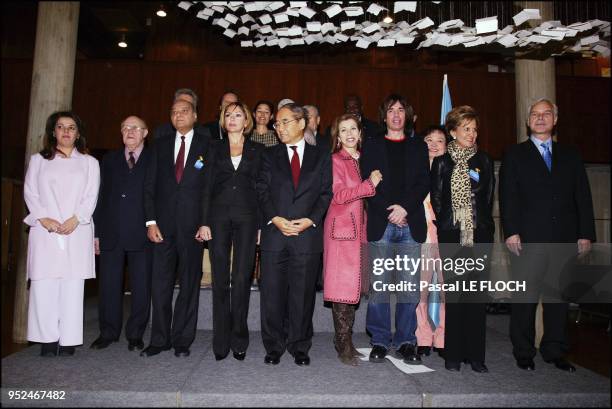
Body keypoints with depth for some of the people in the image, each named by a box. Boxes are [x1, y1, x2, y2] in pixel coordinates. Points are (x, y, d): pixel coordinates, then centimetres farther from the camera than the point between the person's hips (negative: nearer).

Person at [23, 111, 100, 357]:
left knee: (72, 286, -3)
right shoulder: (38, 160, 17)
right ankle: (48, 339, 4)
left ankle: (69, 340, 2)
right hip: (44, 232, 1)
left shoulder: (89, 162, 14)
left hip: (77, 231, -1)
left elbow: (91, 196, 5)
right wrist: (44, 218, -8)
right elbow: (30, 192, 8)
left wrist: (75, 219, -10)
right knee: (43, 285, -4)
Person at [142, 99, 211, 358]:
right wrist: (150, 221, -1)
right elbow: (149, 185, 9)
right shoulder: (161, 145, 13)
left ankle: (182, 340, 17)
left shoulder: (207, 145, 3)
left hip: (193, 225, -2)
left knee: (189, 283, 5)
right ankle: (159, 339, 18)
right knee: (160, 283, 5)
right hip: (163, 224, 3)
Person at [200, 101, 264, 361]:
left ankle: (239, 340, 11)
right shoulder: (215, 148, 13)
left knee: (241, 279, -2)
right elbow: (208, 186, 8)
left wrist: (261, 224, -2)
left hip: (246, 218, -1)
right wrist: (205, 221, -1)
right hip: (219, 217, 1)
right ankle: (221, 342, 12)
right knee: (220, 280, 2)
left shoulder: (257, 150, 10)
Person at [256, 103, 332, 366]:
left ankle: (300, 347, 21)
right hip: (274, 234, 1)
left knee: (303, 293, 6)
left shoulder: (321, 157, 11)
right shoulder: (269, 155, 13)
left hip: (308, 234, -1)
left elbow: (326, 193, 4)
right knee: (272, 292, 5)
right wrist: (275, 219, -11)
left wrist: (310, 220, -11)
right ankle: (273, 346, 20)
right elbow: (262, 191, 4)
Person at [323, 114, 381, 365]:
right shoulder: (336, 160, -3)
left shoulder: (362, 160, 16)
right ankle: (344, 345, 4)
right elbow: (338, 195, -14)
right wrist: (370, 184, -12)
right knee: (342, 285, -5)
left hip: (358, 228, 7)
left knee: (353, 285, 9)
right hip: (341, 228, -7)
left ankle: (344, 340, 19)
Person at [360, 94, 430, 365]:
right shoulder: (371, 145, 13)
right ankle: (380, 341, 10)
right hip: (381, 224, -1)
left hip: (411, 224, 1)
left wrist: (405, 208, -9)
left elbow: (424, 183, 7)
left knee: (409, 286, 2)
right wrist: (389, 213, -7)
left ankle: (406, 342, 13)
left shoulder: (418, 146, 18)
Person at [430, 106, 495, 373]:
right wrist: (443, 228, -4)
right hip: (452, 237, -1)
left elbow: (488, 199, 8)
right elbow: (436, 201, 3)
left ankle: (475, 355, 14)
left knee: (477, 296, 3)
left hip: (479, 236, 2)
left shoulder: (484, 161, 11)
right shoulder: (441, 162, 6)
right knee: (454, 296, 2)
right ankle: (453, 355, 13)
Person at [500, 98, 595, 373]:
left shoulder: (570, 156, 16)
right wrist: (511, 232, -12)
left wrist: (585, 234, 2)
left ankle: (555, 352, 22)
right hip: (528, 238, -3)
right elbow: (507, 196, -2)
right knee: (525, 298, 1)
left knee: (558, 297, 10)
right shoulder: (515, 155, 7)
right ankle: (523, 353, 13)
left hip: (564, 239, 3)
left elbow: (583, 197, 11)